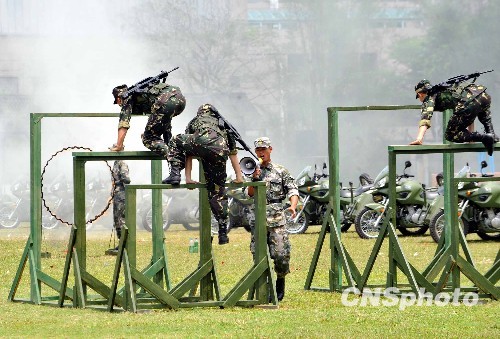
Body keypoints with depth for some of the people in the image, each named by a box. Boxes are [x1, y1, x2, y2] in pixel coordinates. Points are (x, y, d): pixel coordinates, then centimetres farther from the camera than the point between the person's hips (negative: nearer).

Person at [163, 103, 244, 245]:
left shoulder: (194, 122, 36)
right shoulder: (224, 127, 41)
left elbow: (188, 154, 33)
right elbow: (233, 154, 40)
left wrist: (188, 178, 34)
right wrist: (239, 177, 44)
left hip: (201, 143, -2)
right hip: (219, 153, 2)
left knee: (175, 142, 28)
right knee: (217, 192, 15)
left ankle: (175, 175, 12)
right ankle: (223, 232, 13)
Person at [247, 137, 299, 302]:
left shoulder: (281, 171, 7)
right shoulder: (253, 171, 14)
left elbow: (293, 191, 1)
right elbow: (250, 193, 4)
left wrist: (293, 206, -18)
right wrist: (255, 179, -14)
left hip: (277, 219, -2)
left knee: (281, 254, -9)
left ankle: (280, 282, 15)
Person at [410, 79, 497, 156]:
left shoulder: (429, 98, 17)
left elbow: (426, 115, -5)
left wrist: (419, 138, -16)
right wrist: (470, 133, 53)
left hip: (469, 102, -8)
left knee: (450, 135, 8)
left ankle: (484, 137, -7)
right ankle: (491, 134, 19)